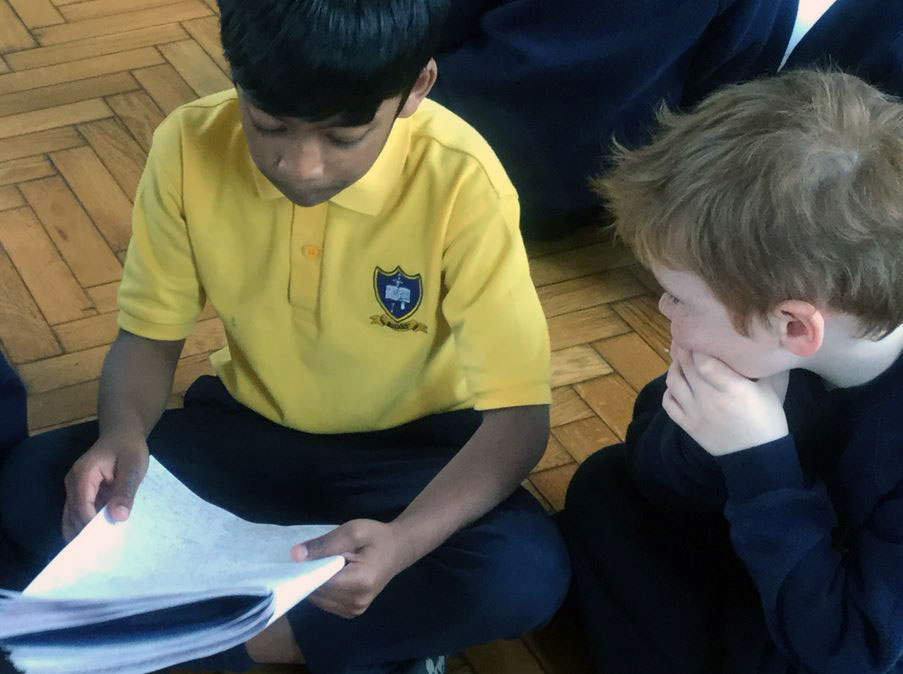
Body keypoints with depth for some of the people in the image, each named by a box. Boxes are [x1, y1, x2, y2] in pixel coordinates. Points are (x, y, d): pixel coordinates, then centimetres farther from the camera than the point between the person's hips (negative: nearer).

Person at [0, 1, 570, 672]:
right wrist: (123, 433, -27)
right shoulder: (190, 147, -18)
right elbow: (151, 334, -4)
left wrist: (405, 541, -41)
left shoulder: (461, 181, -27)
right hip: (249, 430, 3)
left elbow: (519, 416, -23)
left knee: (527, 573, -32)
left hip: (408, 448, -3)